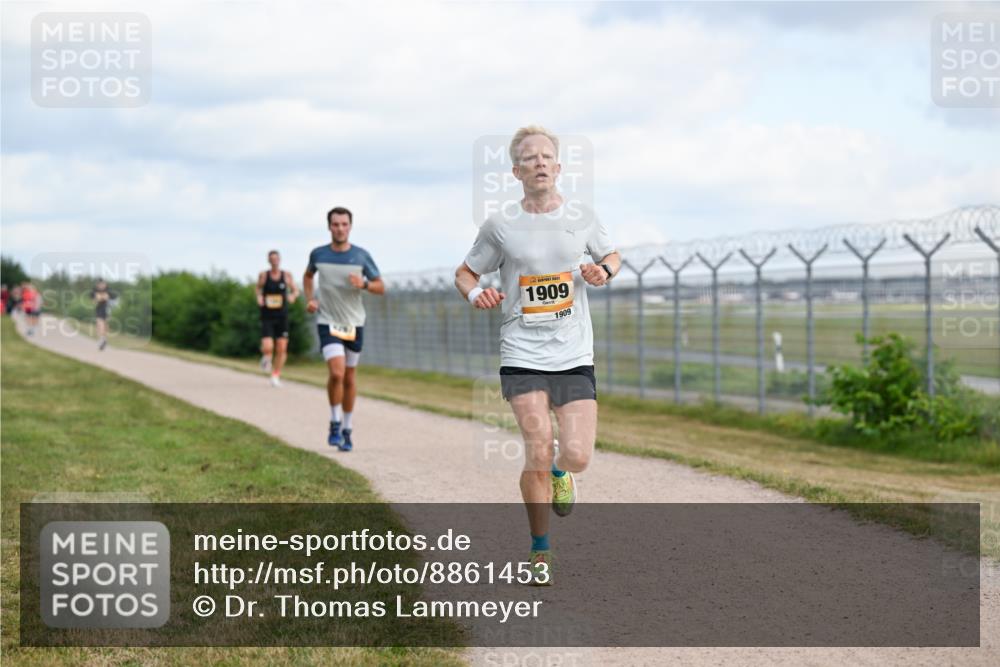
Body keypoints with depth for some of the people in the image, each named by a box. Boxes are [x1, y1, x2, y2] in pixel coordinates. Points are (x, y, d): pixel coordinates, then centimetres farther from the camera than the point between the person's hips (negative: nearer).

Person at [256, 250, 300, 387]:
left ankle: (276, 376, 17)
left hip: (282, 316, 2)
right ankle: (266, 358, 21)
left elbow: (295, 290, 12)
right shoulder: (263, 275, -2)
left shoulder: (286, 275, 1)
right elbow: (258, 288, 16)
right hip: (267, 317, -2)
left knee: (282, 348, -1)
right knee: (267, 348, -16)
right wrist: (259, 297, -5)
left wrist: (293, 295, -10)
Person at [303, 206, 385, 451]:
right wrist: (310, 299, 3)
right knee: (336, 373, -20)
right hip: (328, 323, -1)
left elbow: (381, 287, 2)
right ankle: (335, 424, -2)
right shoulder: (318, 254, -3)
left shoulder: (361, 256, -4)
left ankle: (347, 430, 23)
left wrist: (363, 284, -19)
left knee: (349, 378, 9)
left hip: (354, 323, 2)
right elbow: (308, 275, 19)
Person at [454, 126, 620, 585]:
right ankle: (539, 552, 8)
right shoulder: (500, 226, 0)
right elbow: (466, 272, 12)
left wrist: (602, 271, -1)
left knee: (578, 456, -9)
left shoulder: (582, 218, 4)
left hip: (575, 356, 2)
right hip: (522, 355, -1)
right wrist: (475, 293, -11)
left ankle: (558, 471, 31)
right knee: (538, 450, -12)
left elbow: (612, 256, 22)